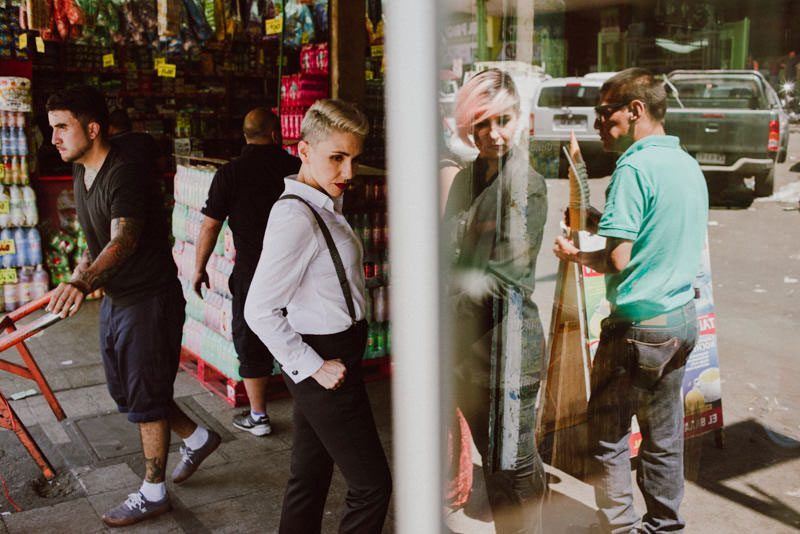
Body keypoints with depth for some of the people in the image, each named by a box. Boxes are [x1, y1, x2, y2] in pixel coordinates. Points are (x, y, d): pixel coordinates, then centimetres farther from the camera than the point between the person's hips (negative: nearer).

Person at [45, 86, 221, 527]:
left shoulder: (124, 177, -24)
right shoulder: (81, 175, 6)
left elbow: (122, 242, -40)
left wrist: (82, 283, -55)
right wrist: (83, 271, 6)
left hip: (150, 300, -9)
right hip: (115, 299, 9)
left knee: (144, 397, 3)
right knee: (126, 390, 18)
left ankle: (152, 494, 20)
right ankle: (198, 438, 38)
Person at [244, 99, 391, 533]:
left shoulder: (324, 207, 7)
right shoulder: (296, 217, -22)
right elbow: (259, 310, -22)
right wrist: (314, 367, -18)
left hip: (326, 358, 9)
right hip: (324, 358, -9)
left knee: (310, 476, 20)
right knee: (372, 485, 2)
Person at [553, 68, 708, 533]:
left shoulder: (635, 167, -17)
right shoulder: (690, 165, 10)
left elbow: (617, 260, -20)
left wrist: (574, 254, -2)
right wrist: (607, 223, 14)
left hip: (639, 325, -9)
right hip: (683, 318, 9)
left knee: (608, 435, 5)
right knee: (665, 436, 18)